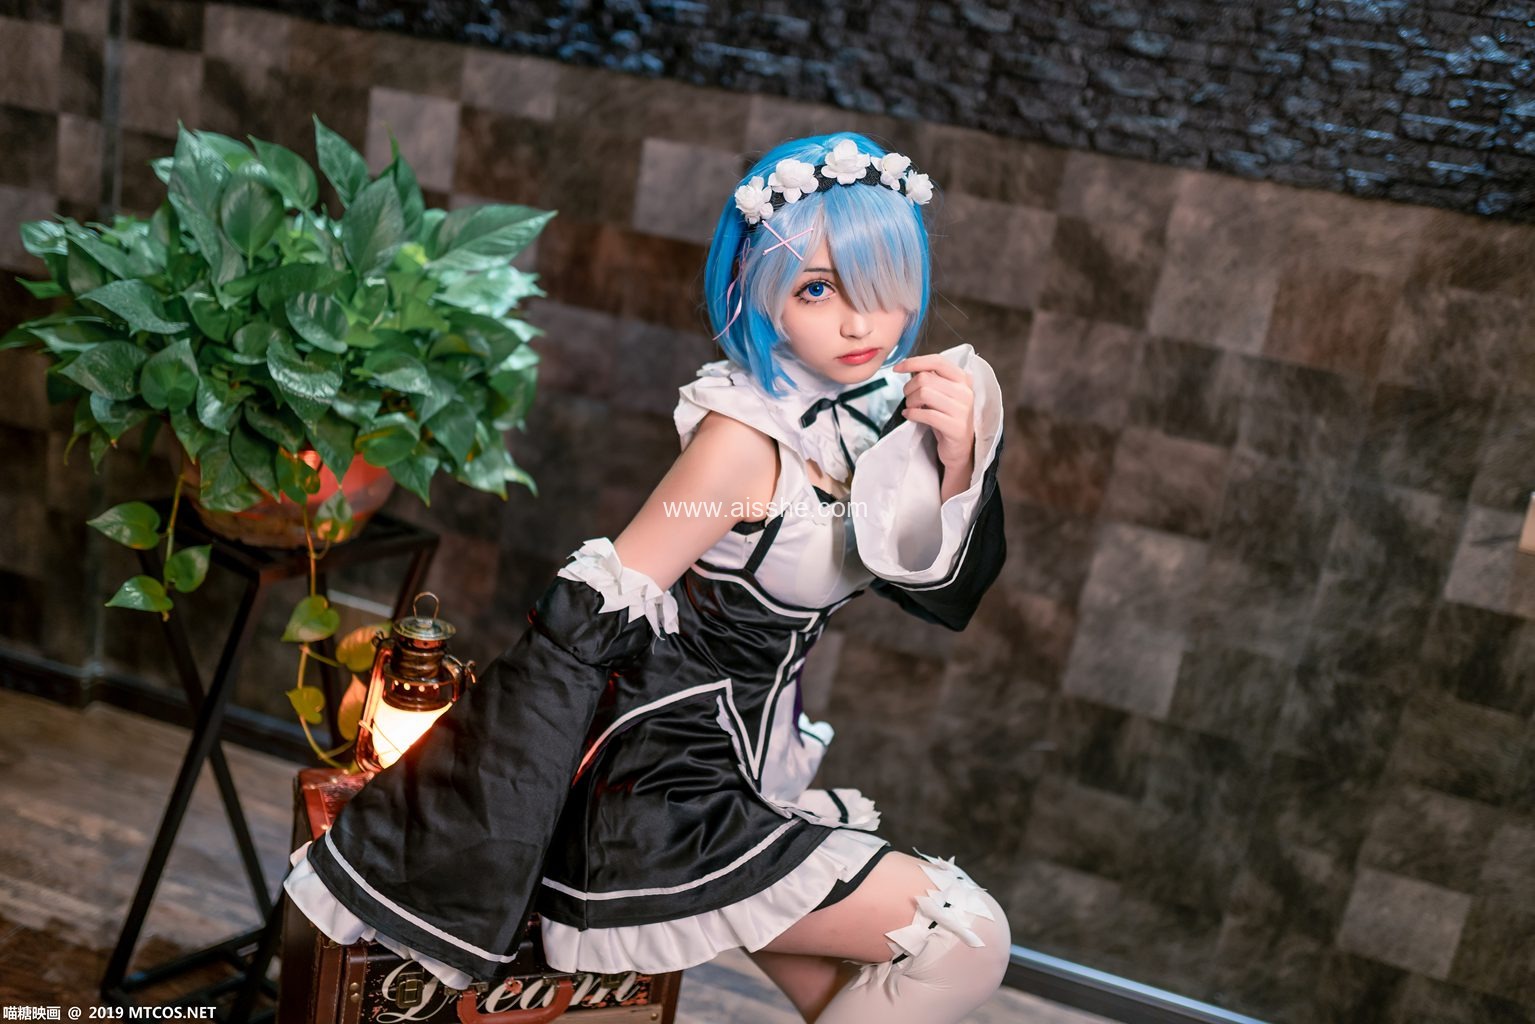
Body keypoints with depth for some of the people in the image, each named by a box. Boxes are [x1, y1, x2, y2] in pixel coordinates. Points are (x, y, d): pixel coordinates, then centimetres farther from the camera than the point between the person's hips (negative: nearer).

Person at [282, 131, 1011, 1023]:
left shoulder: (870, 411, -3)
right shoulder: (748, 438, -25)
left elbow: (942, 592, 4)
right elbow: (590, 621, -24)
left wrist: (957, 460, -13)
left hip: (748, 766, 8)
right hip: (671, 796, -8)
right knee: (966, 944, -8)